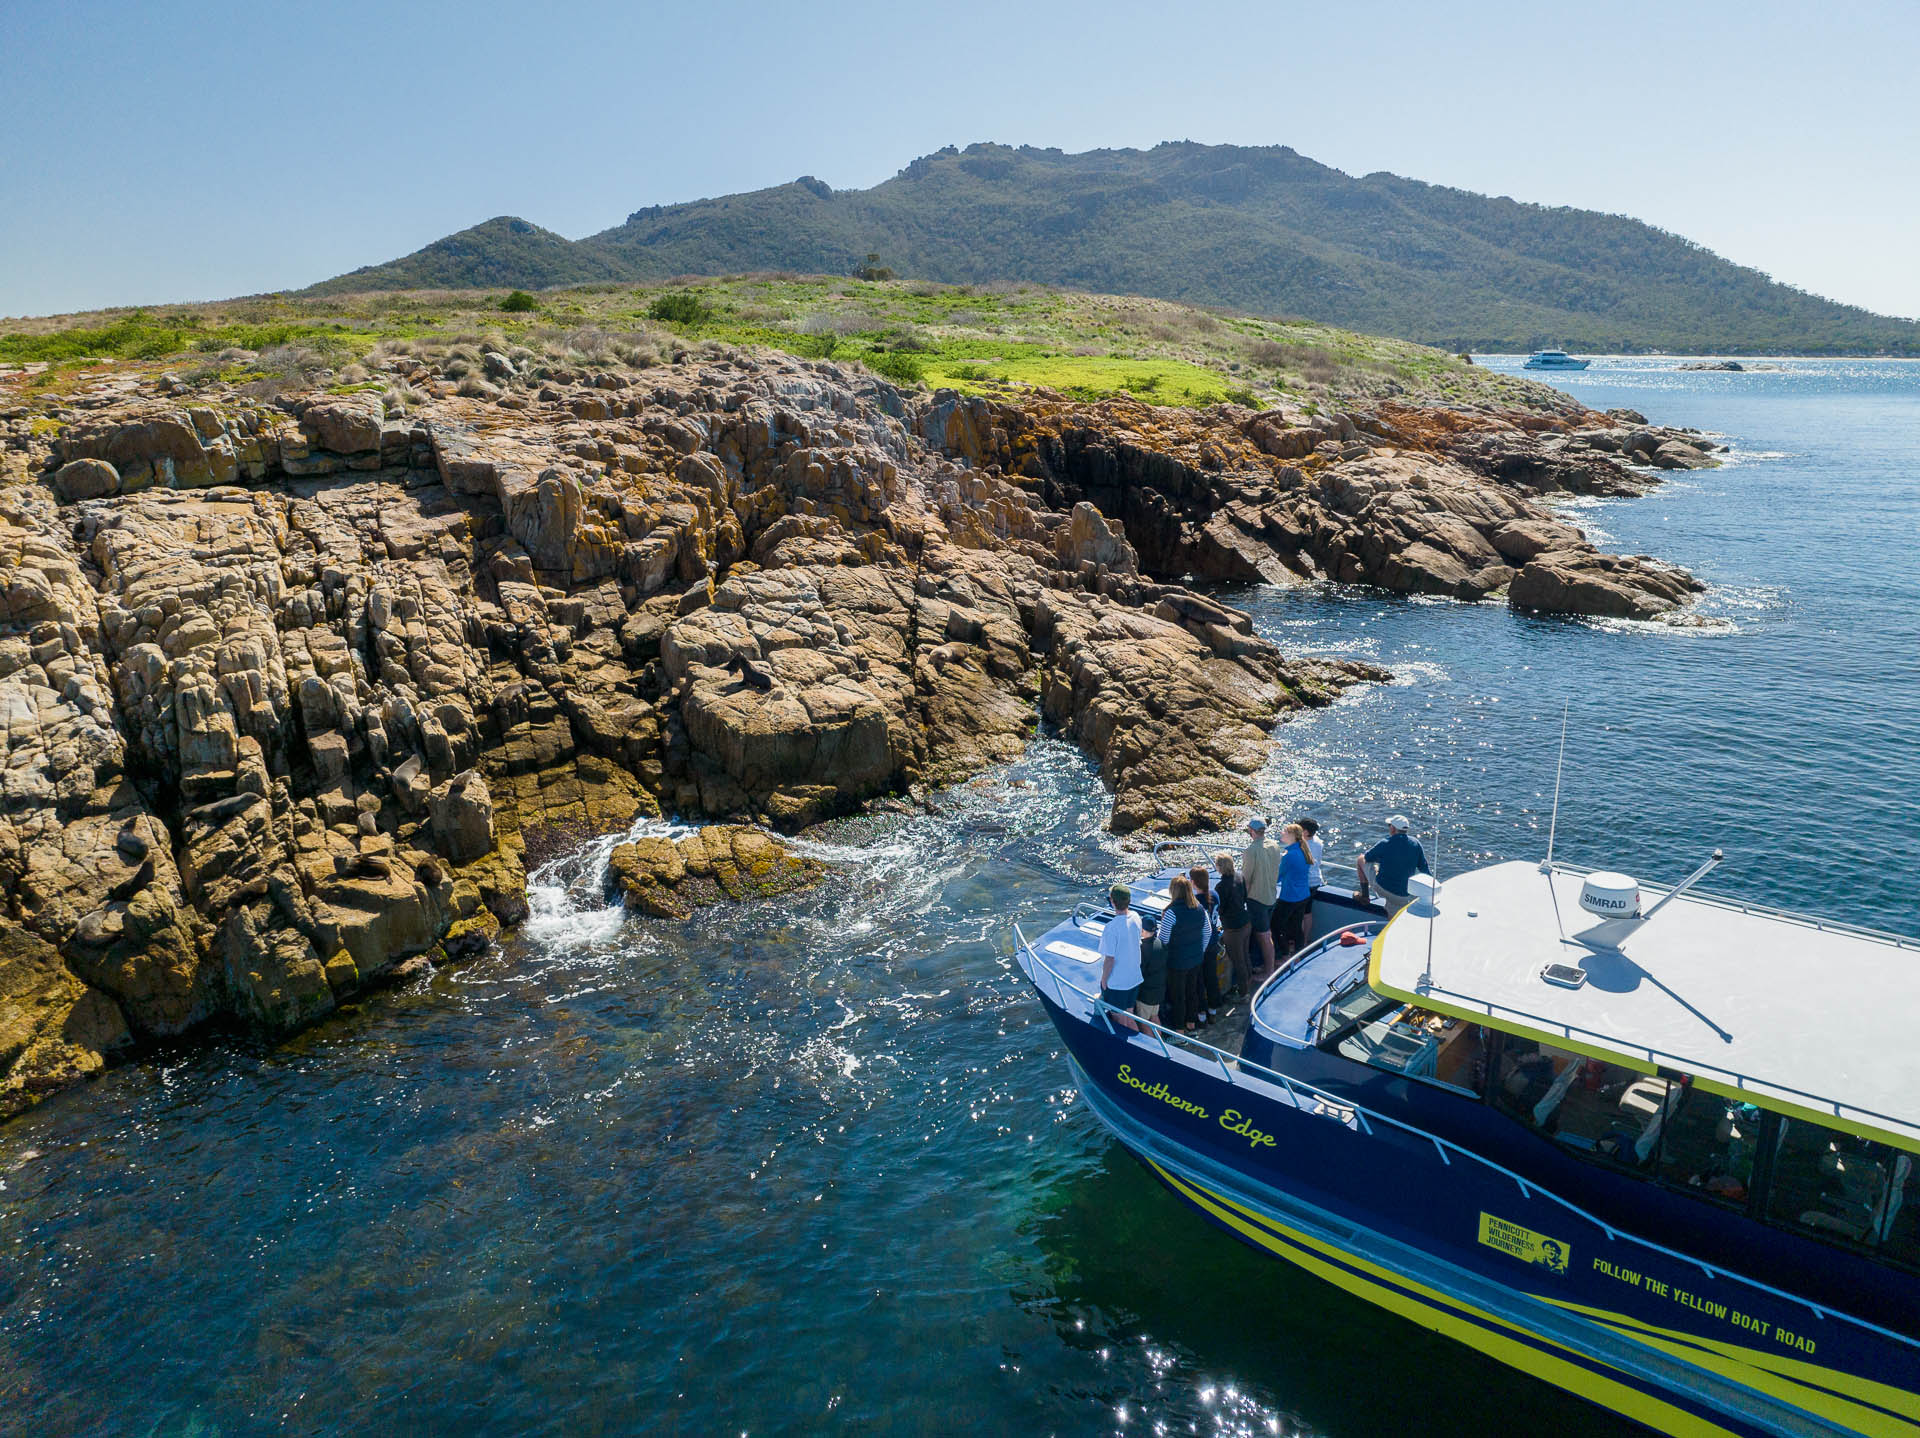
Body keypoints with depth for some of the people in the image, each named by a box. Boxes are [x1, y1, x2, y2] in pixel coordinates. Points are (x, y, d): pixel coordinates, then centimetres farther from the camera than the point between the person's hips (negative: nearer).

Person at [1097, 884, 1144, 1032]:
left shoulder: (1111, 927, -29)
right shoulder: (1136, 918, -8)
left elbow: (1109, 959, -22)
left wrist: (1103, 981, -10)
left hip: (1116, 982, -6)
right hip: (1135, 978, 6)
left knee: (1120, 1018, 13)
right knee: (1129, 1015, 23)